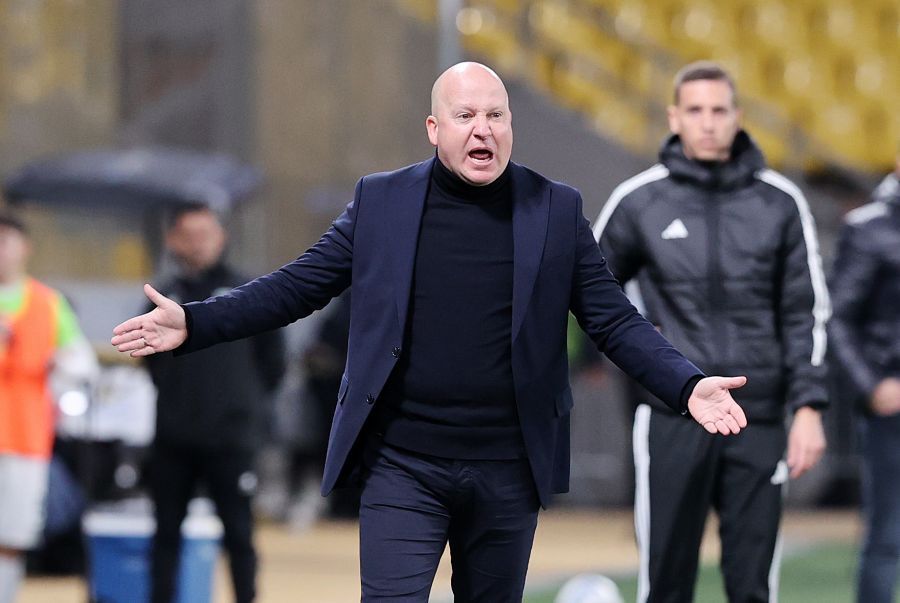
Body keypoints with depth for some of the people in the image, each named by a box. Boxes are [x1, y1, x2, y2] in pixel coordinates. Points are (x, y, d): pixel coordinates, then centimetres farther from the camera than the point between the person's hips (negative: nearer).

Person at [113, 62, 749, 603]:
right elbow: (297, 285, 5)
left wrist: (688, 386, -12)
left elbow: (616, 321, 3)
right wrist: (193, 323, -6)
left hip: (508, 474, 1)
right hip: (403, 468, -1)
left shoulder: (556, 210, 3)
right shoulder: (381, 200, 3)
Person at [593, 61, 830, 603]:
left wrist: (809, 406, -3)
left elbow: (807, 312, 5)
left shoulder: (780, 202, 4)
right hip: (673, 420, -1)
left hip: (758, 423, 1)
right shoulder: (639, 201, 2)